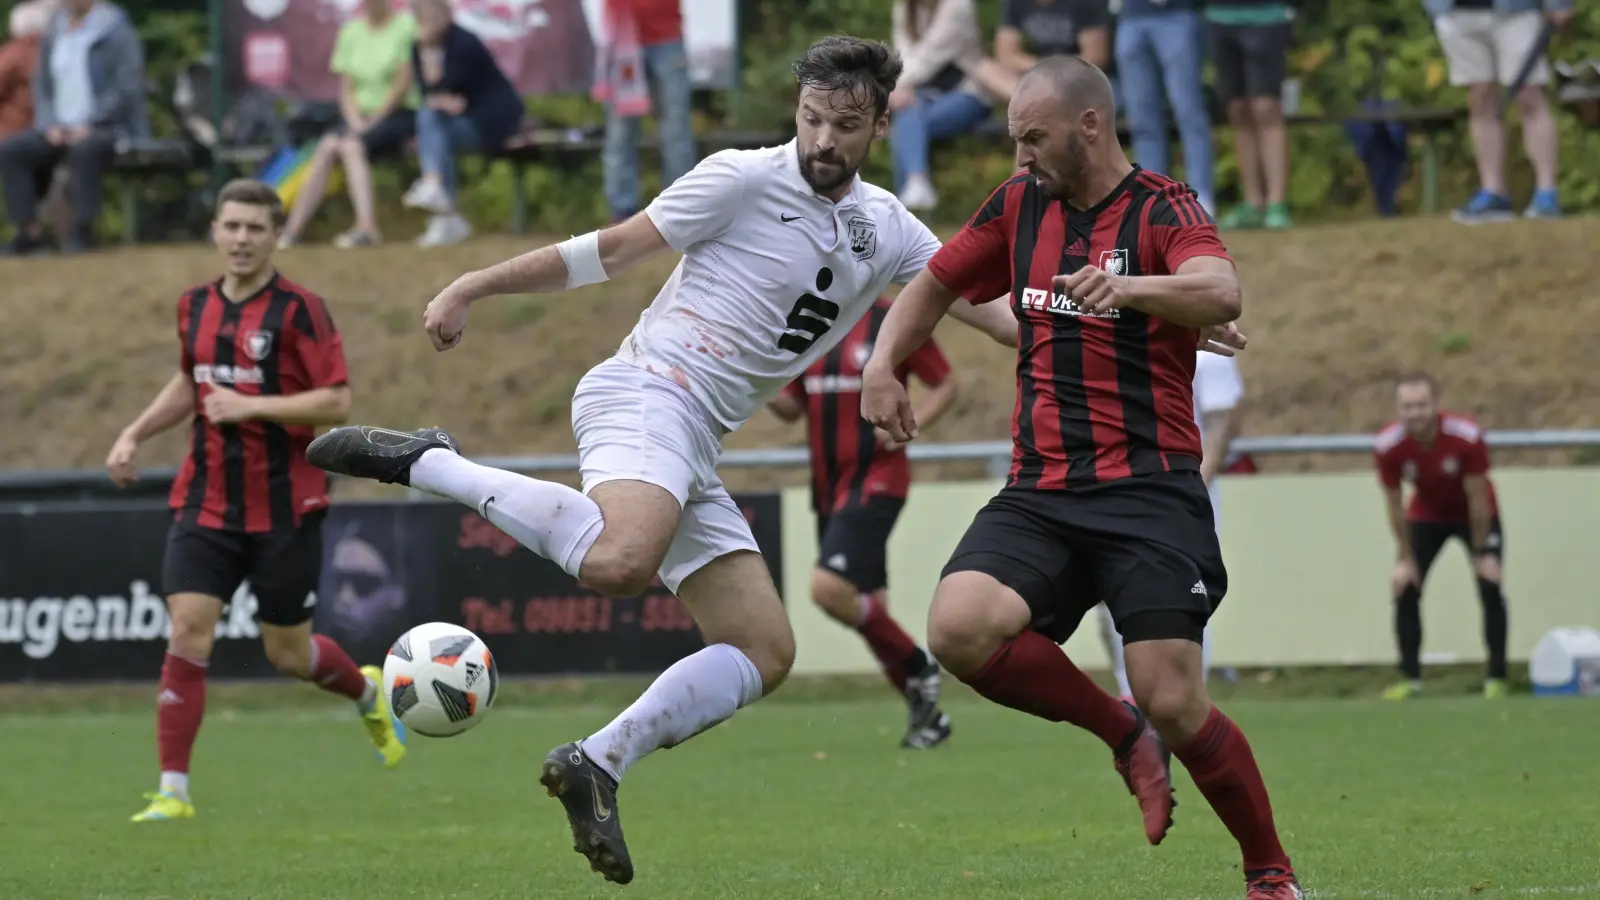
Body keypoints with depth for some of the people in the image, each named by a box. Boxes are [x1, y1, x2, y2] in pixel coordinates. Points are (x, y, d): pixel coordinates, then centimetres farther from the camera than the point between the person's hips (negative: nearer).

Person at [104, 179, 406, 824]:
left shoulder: (299, 310, -10)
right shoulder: (195, 307, 7)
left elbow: (337, 402, -15)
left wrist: (250, 406, -22)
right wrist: (135, 434, 13)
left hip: (285, 507, -4)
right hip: (206, 503, 4)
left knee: (288, 654, 7)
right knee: (188, 630, -12)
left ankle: (368, 693, 41)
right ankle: (173, 789, -8)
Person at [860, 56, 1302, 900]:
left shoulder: (1162, 210, -6)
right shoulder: (1020, 205, 12)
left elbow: (1222, 293, -27)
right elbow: (933, 286, 26)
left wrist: (1127, 287, -46)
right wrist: (881, 362, 7)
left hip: (1149, 491, -5)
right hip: (1039, 495, 5)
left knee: (1173, 704, -14)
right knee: (959, 629, -23)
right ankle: (1123, 735, 1)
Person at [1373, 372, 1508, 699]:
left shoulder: (1466, 436, -35)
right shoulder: (1388, 447, -29)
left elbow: (1477, 498, -24)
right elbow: (1394, 505, -15)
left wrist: (1482, 554, -17)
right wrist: (1405, 559, -10)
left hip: (1474, 514, -2)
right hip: (1427, 516, 2)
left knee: (1491, 589, -11)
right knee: (1405, 590, -6)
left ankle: (1496, 678, 0)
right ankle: (1410, 678, 5)